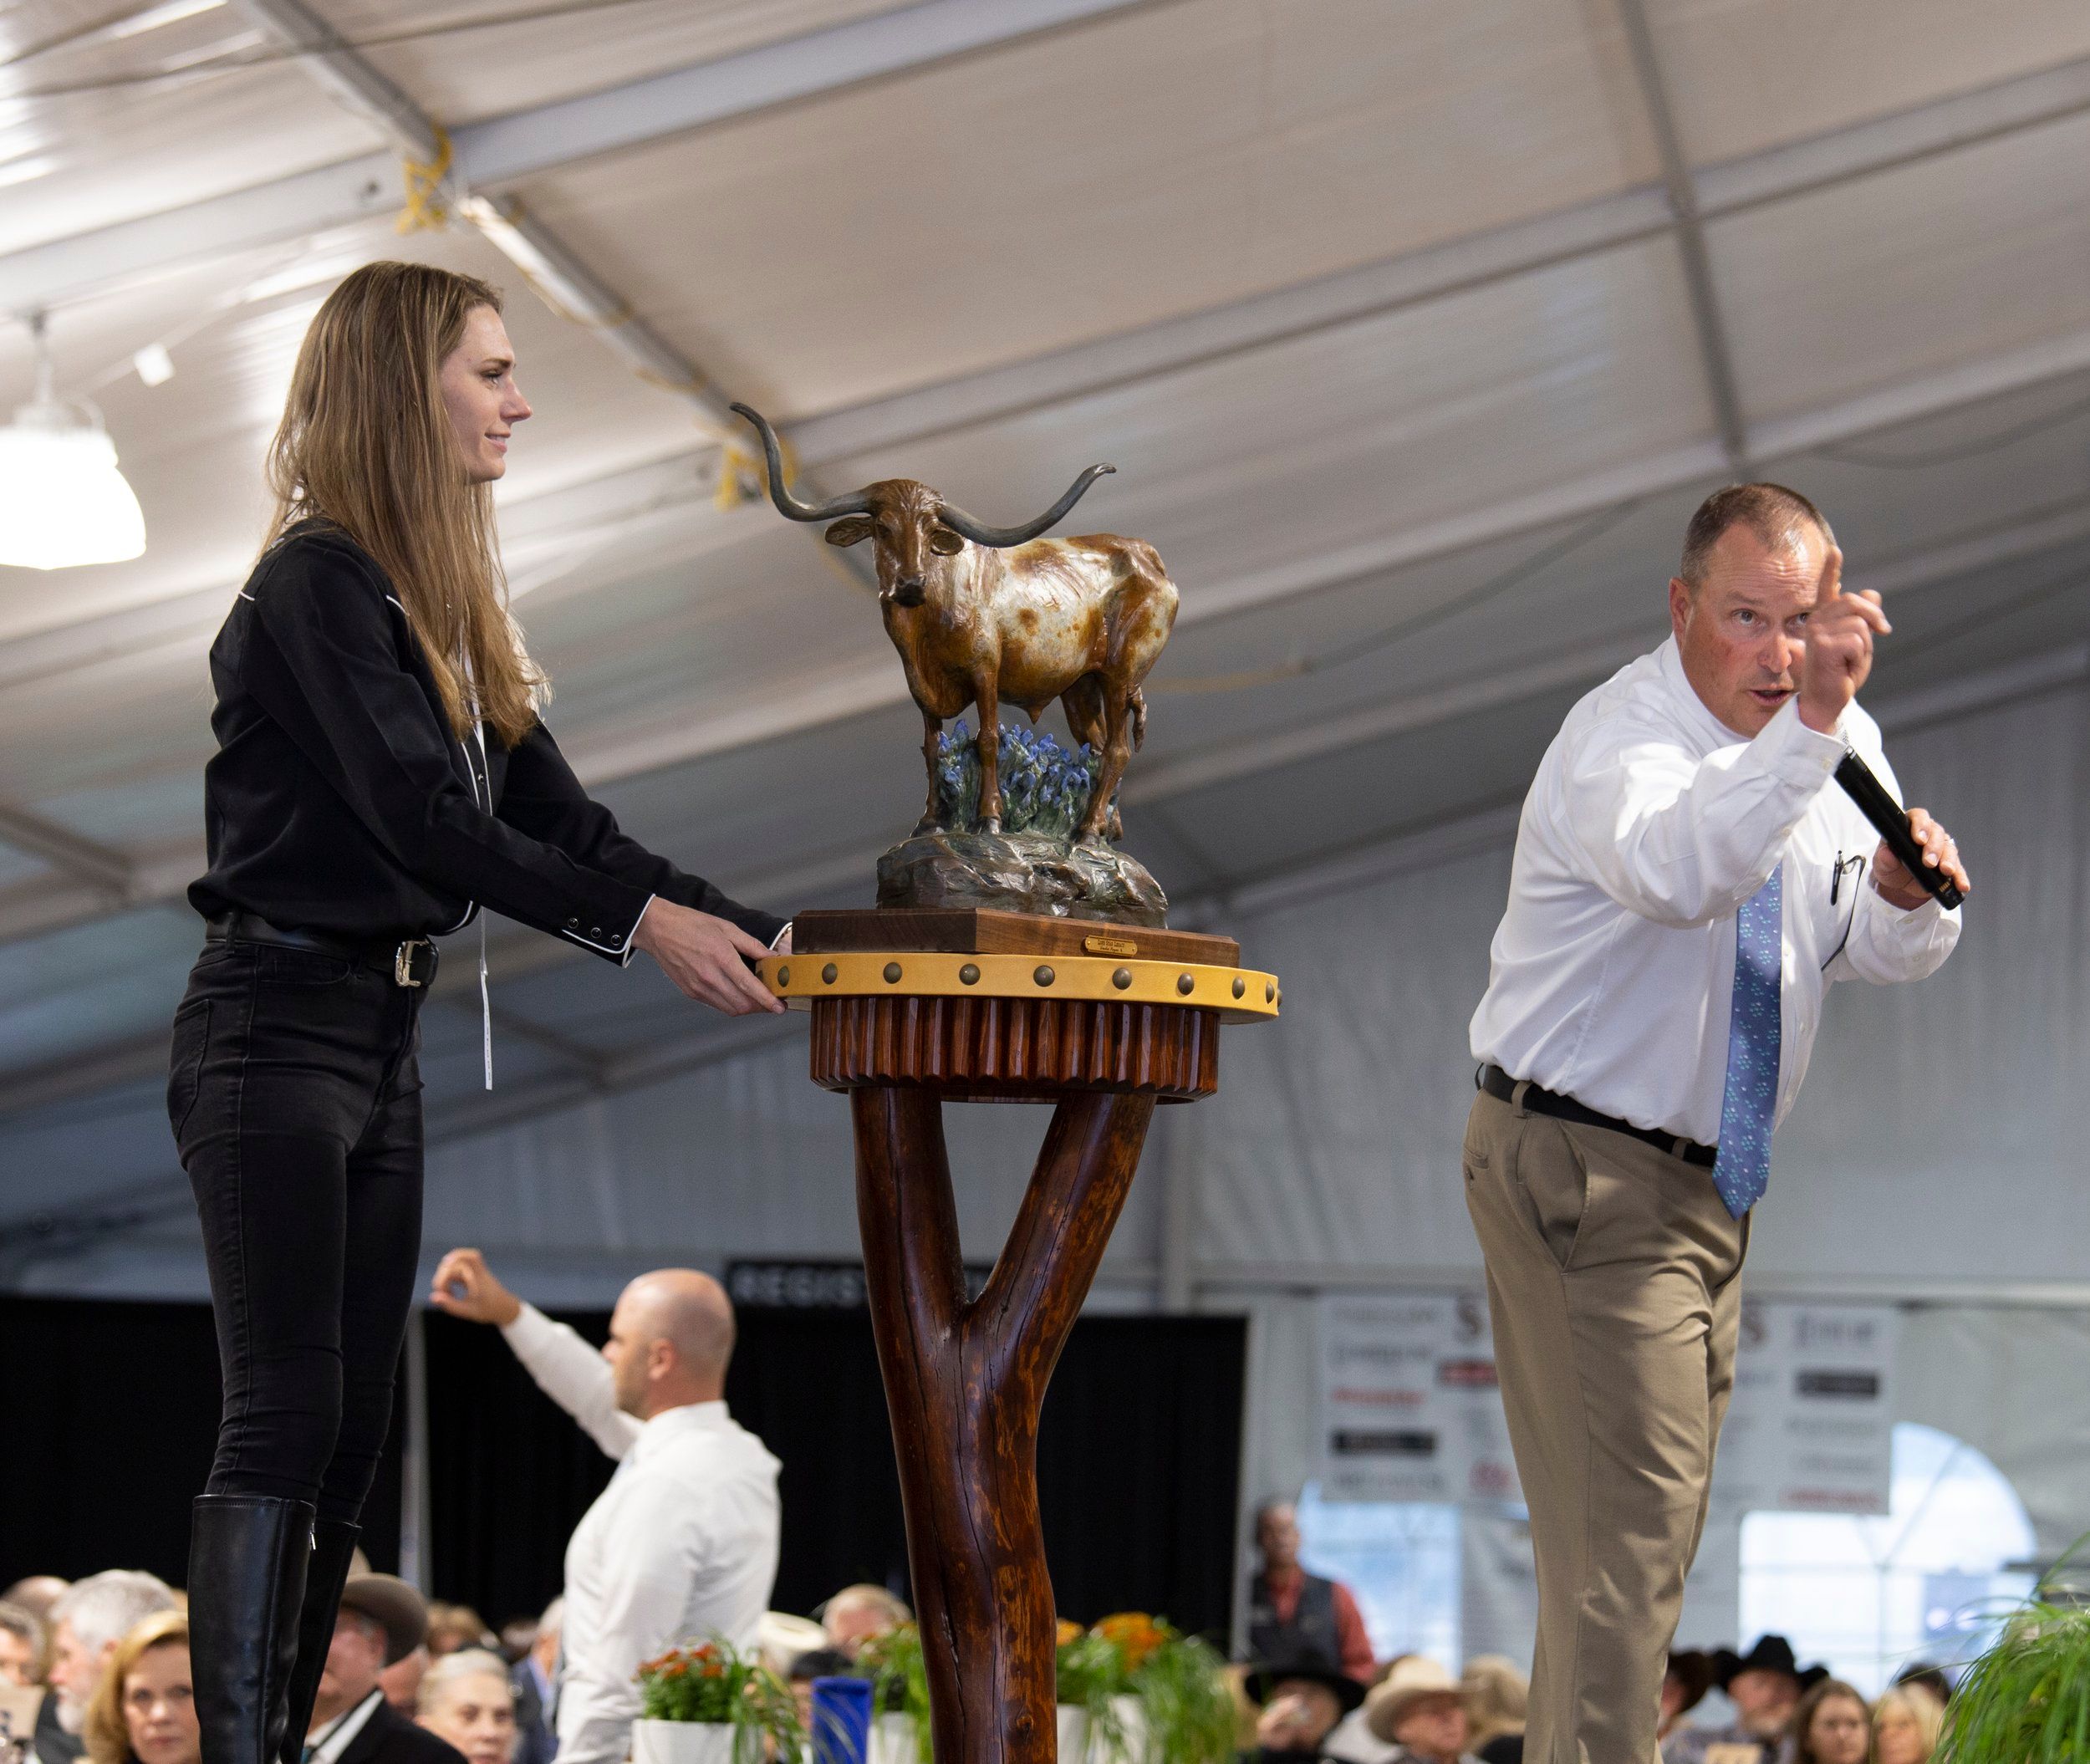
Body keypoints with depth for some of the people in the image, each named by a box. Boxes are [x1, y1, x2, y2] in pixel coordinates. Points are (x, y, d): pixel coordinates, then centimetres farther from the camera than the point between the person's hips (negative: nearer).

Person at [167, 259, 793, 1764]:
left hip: (386, 1033, 9)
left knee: (354, 1426, 7)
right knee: (288, 1413, -13)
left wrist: (755, 931, 3)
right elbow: (417, 817, -21)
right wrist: (636, 921, -23)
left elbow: (552, 811, 12)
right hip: (276, 1029, -9)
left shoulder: (442, 602, 15)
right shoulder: (316, 585, -13)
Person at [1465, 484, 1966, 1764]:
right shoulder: (1621, 740, -21)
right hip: (1586, 1175, -8)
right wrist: (1805, 729, -57)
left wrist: (1906, 896, -20)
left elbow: (1879, 952, 3)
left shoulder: (1845, 741, 2)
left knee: (1662, 1519, 17)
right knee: (1626, 1534, -13)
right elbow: (1677, 870, -44)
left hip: (1710, 1179, 8)